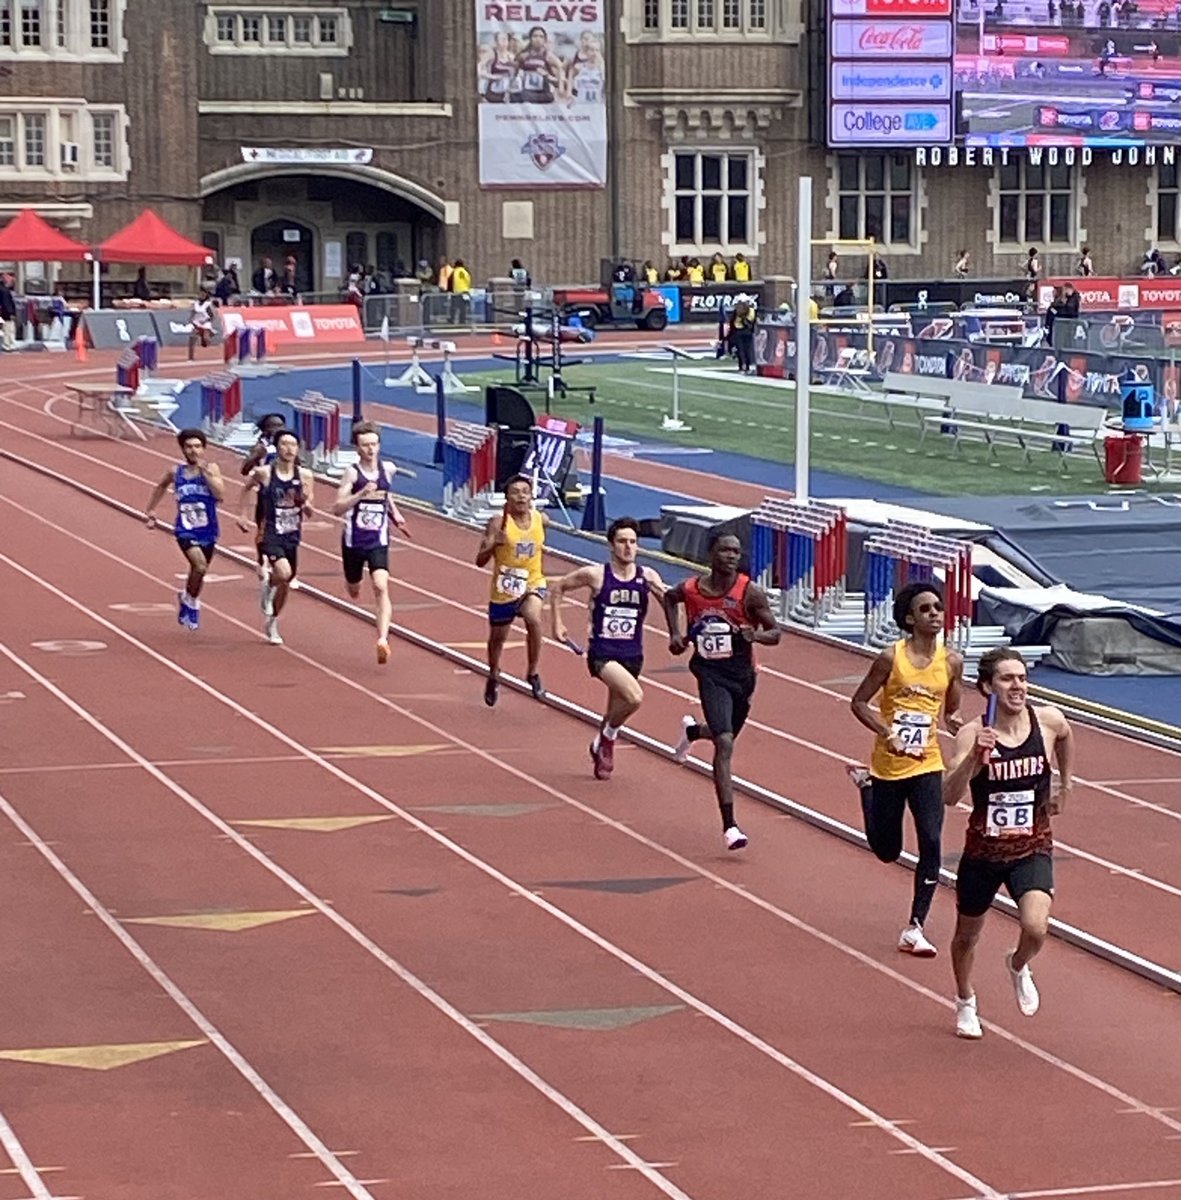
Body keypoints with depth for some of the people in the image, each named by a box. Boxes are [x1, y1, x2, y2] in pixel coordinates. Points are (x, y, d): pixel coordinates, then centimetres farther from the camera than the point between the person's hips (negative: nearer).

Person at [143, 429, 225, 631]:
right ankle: (190, 600, 2)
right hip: (185, 531, -2)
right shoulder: (175, 472, -1)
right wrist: (150, 510, 24)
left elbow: (220, 496, -20)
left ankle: (188, 599, 46)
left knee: (199, 571, 17)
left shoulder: (212, 469, -5)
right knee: (199, 565, -24)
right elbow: (161, 486, 21)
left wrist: (205, 472, -23)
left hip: (208, 531, 2)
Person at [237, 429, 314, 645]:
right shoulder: (264, 473, -9)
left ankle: (273, 625, 36)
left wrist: (305, 502, -20)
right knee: (283, 573, -28)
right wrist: (242, 515, 10)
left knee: (286, 582, 15)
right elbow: (247, 488, 13)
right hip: (271, 535, -4)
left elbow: (309, 513, 2)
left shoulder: (305, 476, -3)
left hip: (292, 536, 4)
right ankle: (268, 587, 7)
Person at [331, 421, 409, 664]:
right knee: (353, 590, 20)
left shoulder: (388, 470, 1)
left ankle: (383, 640, -29)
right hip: (354, 541, -1)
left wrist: (395, 513, 16)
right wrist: (362, 494, -32)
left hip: (378, 542, 1)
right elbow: (337, 508, -21)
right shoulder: (352, 473, -12)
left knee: (381, 588, -20)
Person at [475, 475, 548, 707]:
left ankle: (533, 673, -13)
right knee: (497, 637, 18)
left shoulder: (541, 520, -5)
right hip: (504, 588, -1)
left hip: (533, 584, 1)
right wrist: (493, 543, -34)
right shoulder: (498, 523, -16)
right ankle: (493, 679, 49)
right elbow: (480, 561, -20)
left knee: (533, 618, -32)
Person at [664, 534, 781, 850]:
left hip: (741, 674, 2)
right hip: (711, 674, -2)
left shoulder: (750, 592, -10)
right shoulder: (690, 589, -6)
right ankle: (729, 827, -19)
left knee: (724, 737, 22)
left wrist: (755, 635, -27)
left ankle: (692, 731, 61)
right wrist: (676, 633, 8)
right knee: (724, 744, -18)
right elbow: (669, 597, 19)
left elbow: (775, 633, -6)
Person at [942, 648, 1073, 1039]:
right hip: (983, 851, 0)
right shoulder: (973, 735, -16)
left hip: (1033, 849, 0)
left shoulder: (1049, 721, -9)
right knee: (967, 934, 18)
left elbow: (1065, 739, 18)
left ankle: (1018, 966, 15)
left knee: (1036, 928, -22)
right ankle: (965, 1003, 48)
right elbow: (949, 796, -26)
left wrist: (1064, 787, 21)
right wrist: (974, 758, -40)